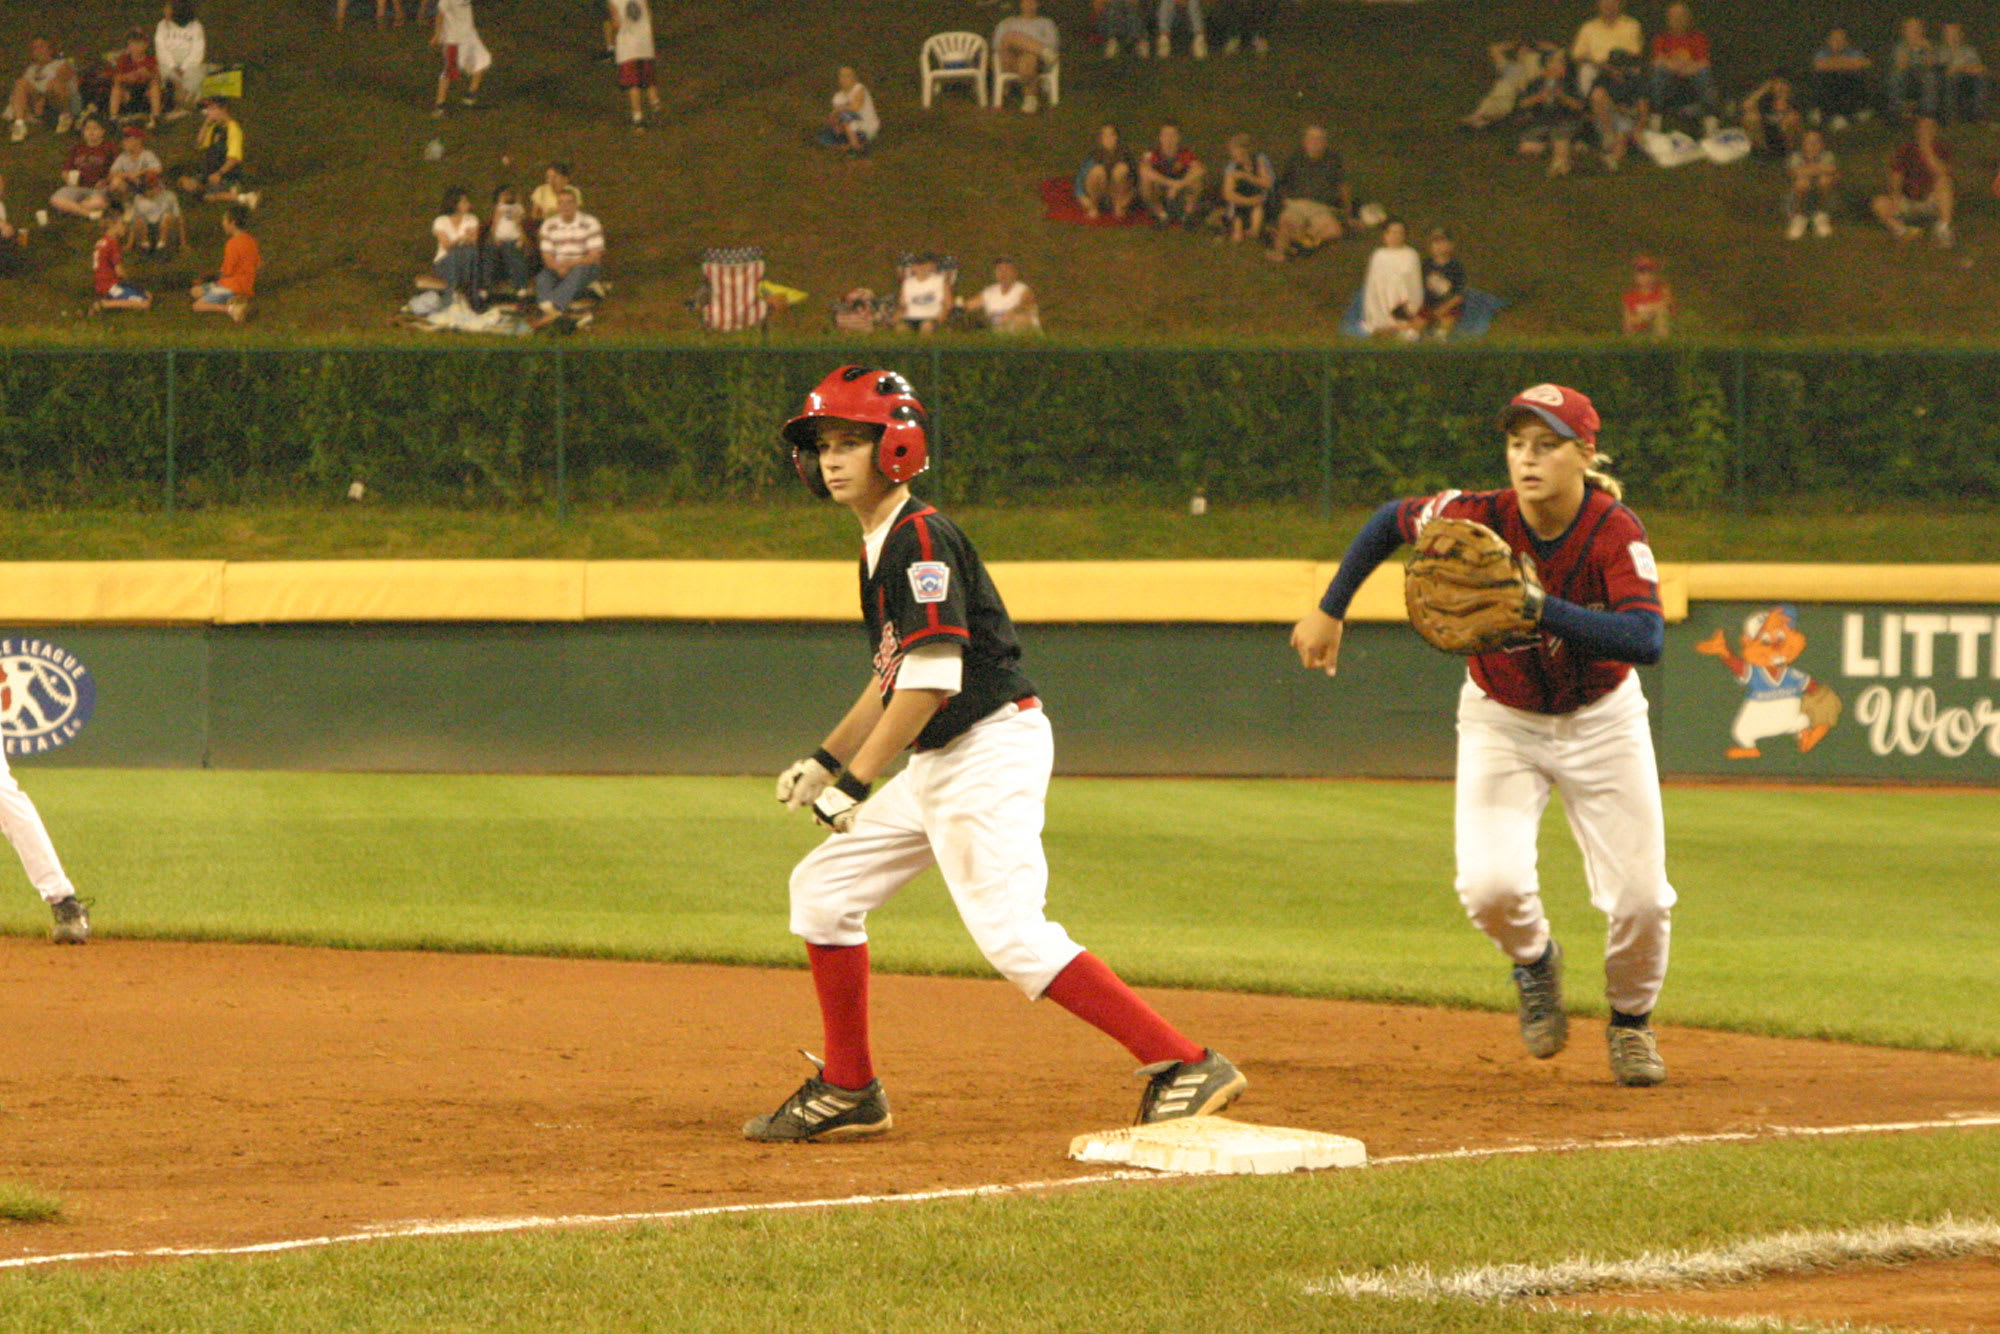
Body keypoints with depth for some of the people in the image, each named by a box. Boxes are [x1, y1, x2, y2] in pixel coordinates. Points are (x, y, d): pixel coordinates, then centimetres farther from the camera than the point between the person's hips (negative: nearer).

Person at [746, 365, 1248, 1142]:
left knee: (1012, 932, -20)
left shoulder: (922, 539, -15)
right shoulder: (878, 547, 15)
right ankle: (848, 1093, 20)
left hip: (993, 750, -11)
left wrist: (856, 782, -23)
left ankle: (1187, 1068, -22)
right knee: (825, 886, 13)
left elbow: (932, 679, -22)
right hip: (936, 765, 11)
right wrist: (824, 761, 21)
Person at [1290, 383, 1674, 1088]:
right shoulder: (1479, 517, -22)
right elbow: (1391, 520, -2)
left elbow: (1647, 639, -40)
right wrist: (1329, 612, -1)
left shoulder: (1616, 533, -26)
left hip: (1601, 719, 0)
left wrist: (1539, 609, -48)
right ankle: (1533, 960, 18)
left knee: (1641, 897, -6)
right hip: (1501, 719, 0)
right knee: (1491, 885, -20)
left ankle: (1631, 1019, 27)